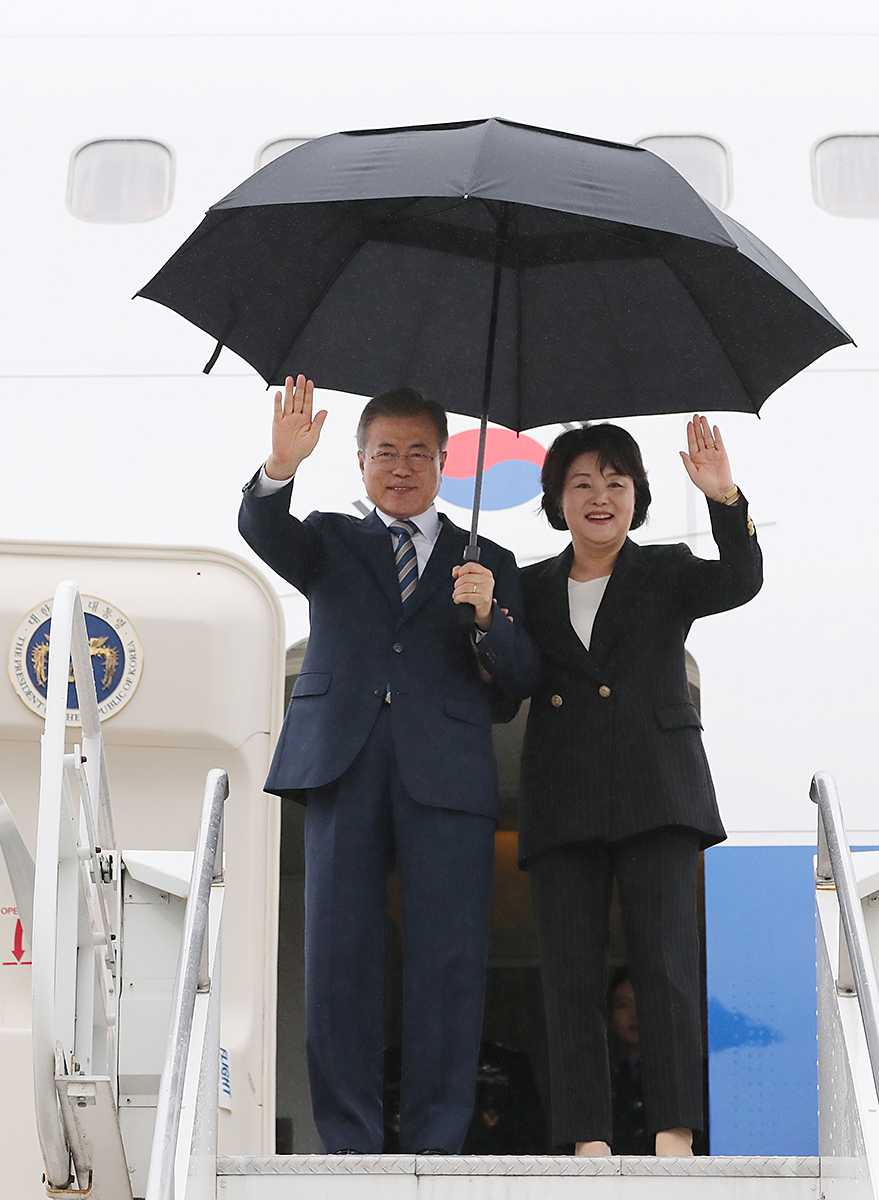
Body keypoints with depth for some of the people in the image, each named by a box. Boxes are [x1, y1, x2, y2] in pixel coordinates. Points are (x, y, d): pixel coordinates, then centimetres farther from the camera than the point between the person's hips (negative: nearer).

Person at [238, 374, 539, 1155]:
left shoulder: (486, 563, 19)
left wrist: (489, 615, -9)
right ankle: (349, 1143, 2)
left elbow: (520, 683, 10)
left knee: (450, 958, -5)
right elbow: (265, 533, -4)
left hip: (446, 771, 0)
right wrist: (281, 468, -24)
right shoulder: (329, 541, 19)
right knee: (338, 952, -3)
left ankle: (436, 1144, 1)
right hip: (343, 765, 0)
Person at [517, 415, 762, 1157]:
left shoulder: (667, 573, 9)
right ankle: (588, 1141, -1)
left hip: (655, 789, -2)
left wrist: (725, 500, -26)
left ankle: (674, 1137, -10)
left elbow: (741, 582, -10)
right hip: (563, 800, 3)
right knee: (571, 970, -2)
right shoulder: (534, 589, 15)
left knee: (665, 957, -10)